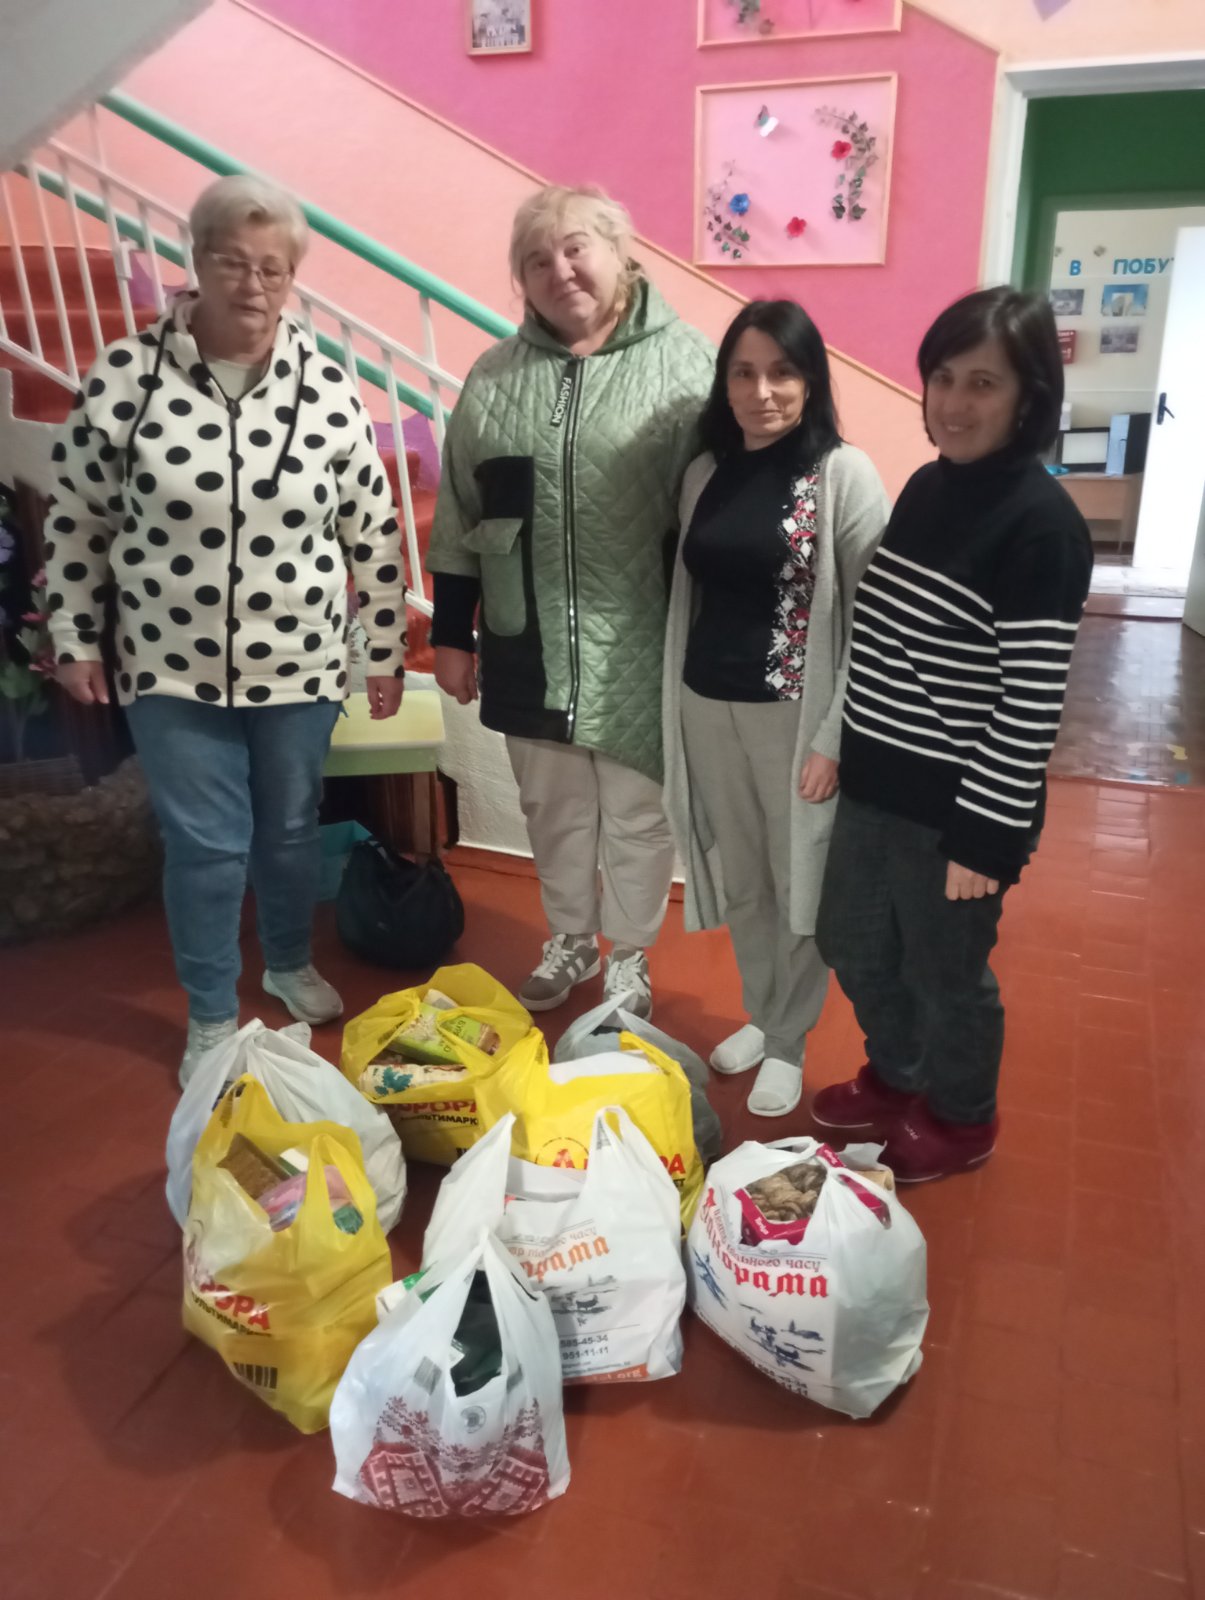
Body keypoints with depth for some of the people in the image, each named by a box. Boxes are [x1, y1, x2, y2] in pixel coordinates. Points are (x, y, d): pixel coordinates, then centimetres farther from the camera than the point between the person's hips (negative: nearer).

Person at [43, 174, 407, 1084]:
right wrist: (75, 638, 2)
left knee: (291, 828, 17)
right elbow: (78, 518, 1)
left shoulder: (329, 389, -6)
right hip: (174, 668, -1)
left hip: (300, 665, 1)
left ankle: (291, 964, 44)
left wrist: (388, 652, 3)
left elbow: (374, 532, 1)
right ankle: (212, 1018, 27)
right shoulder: (126, 377, -9)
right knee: (205, 844, 6)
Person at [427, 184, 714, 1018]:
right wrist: (452, 634, 8)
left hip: (638, 647, -3)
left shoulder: (684, 362, -6)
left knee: (636, 812, 10)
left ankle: (630, 954, 33)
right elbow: (460, 517, 9)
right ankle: (570, 939, 40)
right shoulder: (496, 376, 6)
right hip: (529, 643, 4)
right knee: (552, 805, 17)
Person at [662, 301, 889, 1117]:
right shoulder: (705, 473, 7)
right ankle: (760, 1015, 38)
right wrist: (675, 704, 11)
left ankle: (788, 1044, 27)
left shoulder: (844, 474, -10)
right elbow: (690, 597, 12)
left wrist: (835, 737, -16)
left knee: (798, 884, 8)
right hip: (708, 707, 5)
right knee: (738, 881, 17)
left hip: (793, 712, -5)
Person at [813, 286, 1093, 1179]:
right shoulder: (928, 486, 5)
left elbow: (1031, 706, -19)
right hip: (877, 781, 8)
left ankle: (960, 1118, 40)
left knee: (947, 972, 13)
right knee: (852, 945, 22)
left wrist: (988, 836, -17)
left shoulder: (1041, 526, -19)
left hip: (958, 804, -8)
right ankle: (897, 1076, 48)